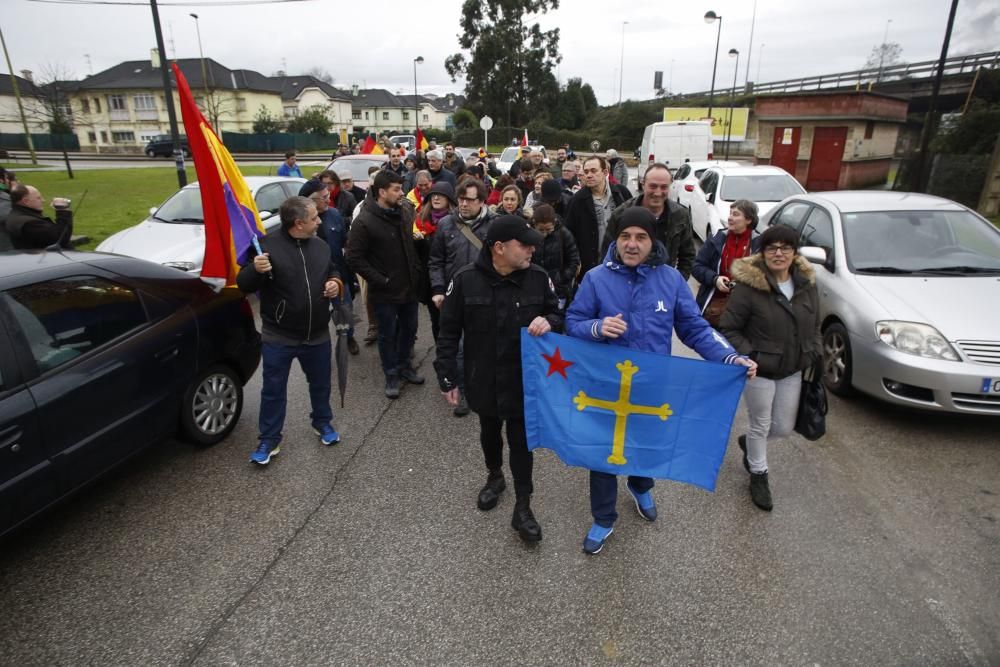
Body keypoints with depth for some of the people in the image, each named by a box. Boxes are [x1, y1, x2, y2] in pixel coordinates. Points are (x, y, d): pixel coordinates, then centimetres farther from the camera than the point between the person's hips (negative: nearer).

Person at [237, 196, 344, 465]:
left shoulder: (321, 246, 3)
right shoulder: (267, 245, -13)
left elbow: (333, 273, 20)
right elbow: (243, 285, -11)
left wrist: (336, 283, -4)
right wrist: (255, 270, -33)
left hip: (318, 336, 4)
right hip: (278, 338, -4)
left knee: (320, 384, 19)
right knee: (273, 390, 8)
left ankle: (322, 422, 43)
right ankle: (269, 440, 24)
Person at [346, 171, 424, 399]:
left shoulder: (405, 212, 1)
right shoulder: (365, 221, -18)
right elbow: (354, 258, -17)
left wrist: (417, 270, 8)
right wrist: (380, 280, -17)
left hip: (409, 286, 6)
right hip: (385, 291, -6)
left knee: (409, 329, 18)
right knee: (388, 334, 9)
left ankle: (403, 366, 39)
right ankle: (391, 374, 26)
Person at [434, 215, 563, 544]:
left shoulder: (538, 277, -11)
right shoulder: (466, 279, -15)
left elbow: (558, 315, 3)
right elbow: (449, 331, -7)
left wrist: (548, 322, -22)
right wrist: (448, 377, -7)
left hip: (524, 379, 0)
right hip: (483, 379, 1)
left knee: (521, 439, 8)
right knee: (489, 432, 22)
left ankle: (522, 507, 23)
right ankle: (494, 476, 50)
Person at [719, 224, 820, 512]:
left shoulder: (807, 284, 0)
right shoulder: (749, 286, -18)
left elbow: (814, 327, 13)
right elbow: (728, 329, -13)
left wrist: (814, 355, 4)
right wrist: (749, 356, -20)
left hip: (792, 372, 5)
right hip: (760, 372, -5)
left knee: (784, 427, 16)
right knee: (761, 425, 11)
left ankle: (749, 443, 48)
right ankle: (758, 475, 34)